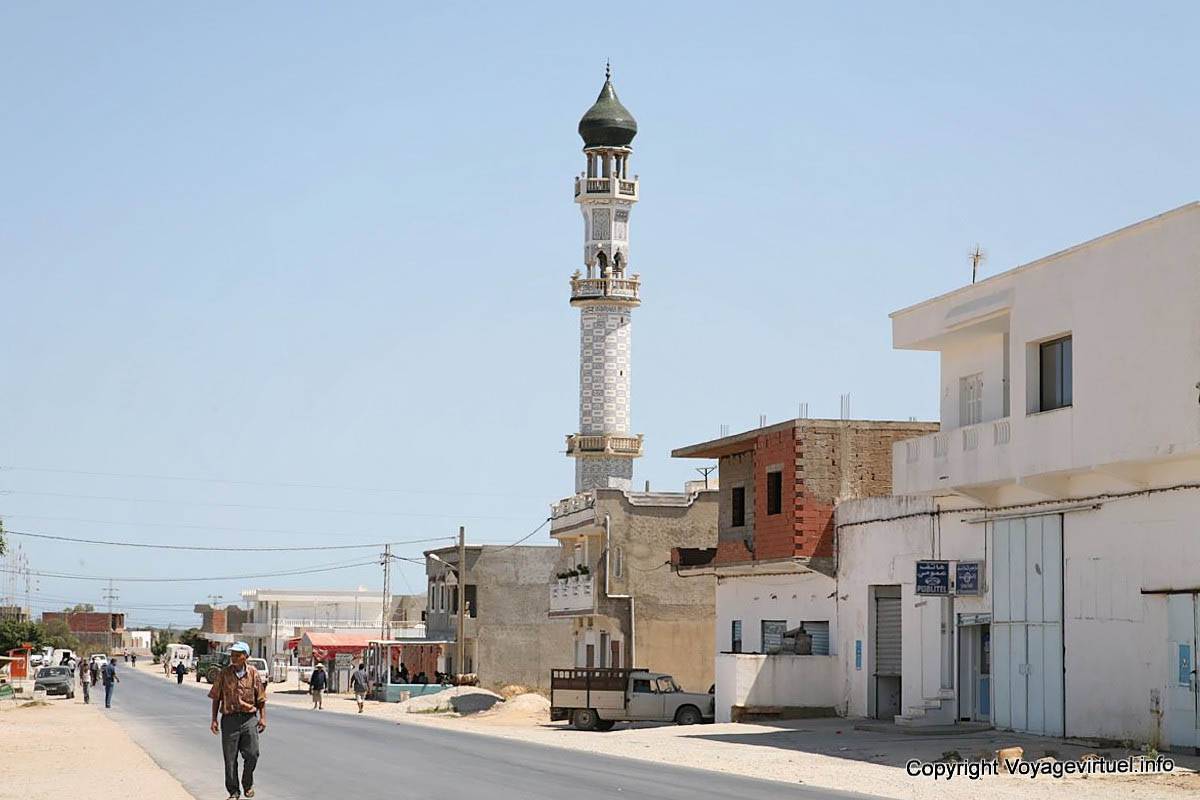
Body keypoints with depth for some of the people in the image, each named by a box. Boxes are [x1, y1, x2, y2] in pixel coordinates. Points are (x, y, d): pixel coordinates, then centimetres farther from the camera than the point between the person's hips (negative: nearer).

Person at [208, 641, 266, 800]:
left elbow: (261, 698, 7)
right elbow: (216, 698, 7)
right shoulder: (224, 674, 1)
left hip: (248, 718, 0)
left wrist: (263, 718, -1)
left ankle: (248, 784, 22)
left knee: (252, 754, -3)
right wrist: (214, 720, 1)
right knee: (230, 757, 2)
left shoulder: (253, 673, 2)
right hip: (229, 719, 0)